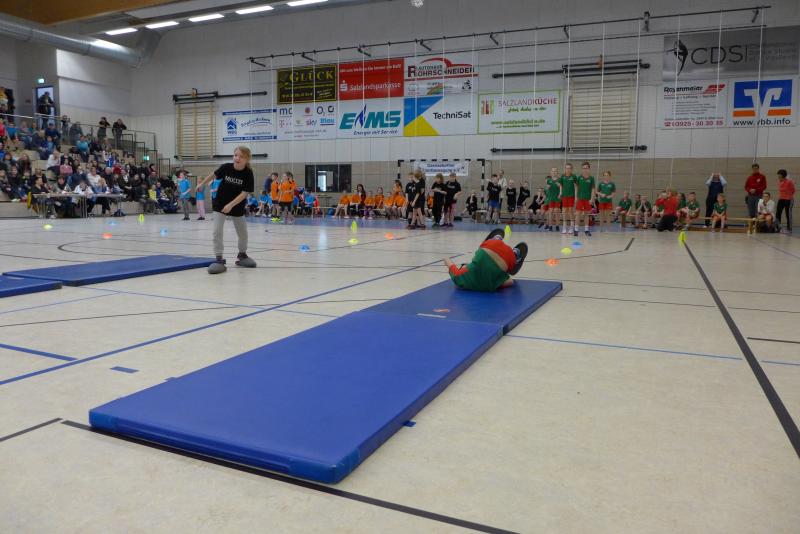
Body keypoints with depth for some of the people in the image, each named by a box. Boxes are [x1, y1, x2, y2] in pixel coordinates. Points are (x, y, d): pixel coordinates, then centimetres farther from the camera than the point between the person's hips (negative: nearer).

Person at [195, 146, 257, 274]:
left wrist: (231, 205, -30)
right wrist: (201, 184, 16)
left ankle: (242, 255, 35)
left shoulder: (248, 174, -20)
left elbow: (244, 193, -22)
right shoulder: (226, 167, -15)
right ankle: (219, 259, -5)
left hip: (237, 207, 0)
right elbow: (214, 174, 5)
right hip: (220, 204, 0)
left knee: (243, 233, 12)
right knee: (217, 231, -9)